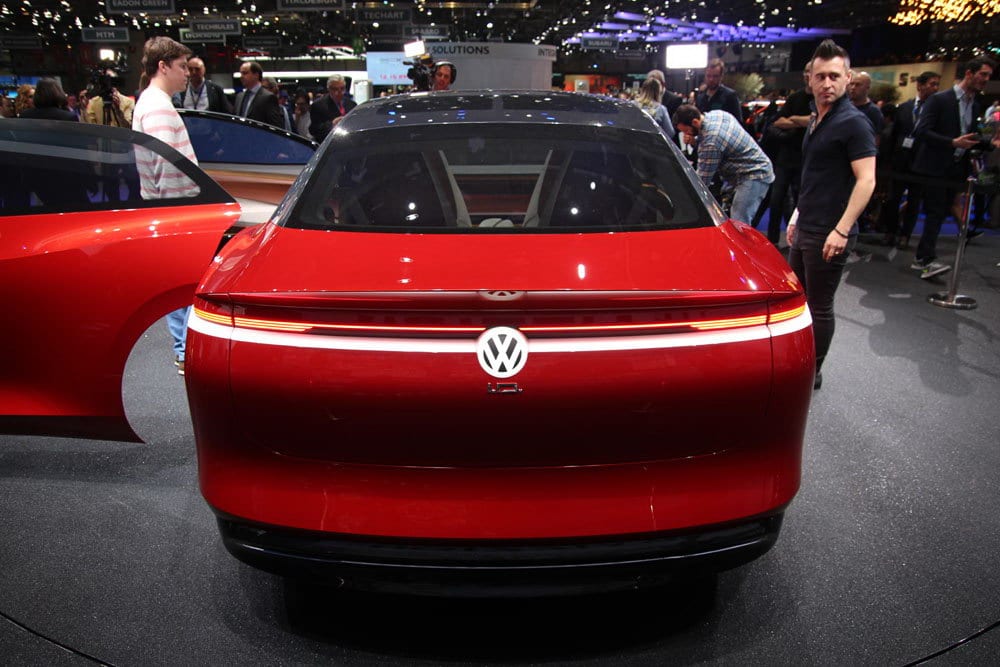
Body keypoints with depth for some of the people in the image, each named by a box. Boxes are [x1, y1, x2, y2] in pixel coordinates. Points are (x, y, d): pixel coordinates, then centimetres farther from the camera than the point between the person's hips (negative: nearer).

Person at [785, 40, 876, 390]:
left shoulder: (853, 122, -14)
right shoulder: (816, 121, 13)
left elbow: (866, 180, -20)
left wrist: (841, 230, -25)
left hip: (828, 234, -9)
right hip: (804, 229, 9)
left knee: (819, 307, 2)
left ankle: (811, 373, 15)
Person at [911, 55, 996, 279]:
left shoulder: (979, 106, 14)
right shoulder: (939, 99, -7)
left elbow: (976, 139, 20)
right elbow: (921, 131, -15)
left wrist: (991, 144, -2)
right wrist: (953, 142, -21)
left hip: (957, 170, 7)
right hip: (936, 167, -7)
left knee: (938, 215, 9)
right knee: (935, 213, -13)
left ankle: (921, 258, 15)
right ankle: (928, 260, -16)